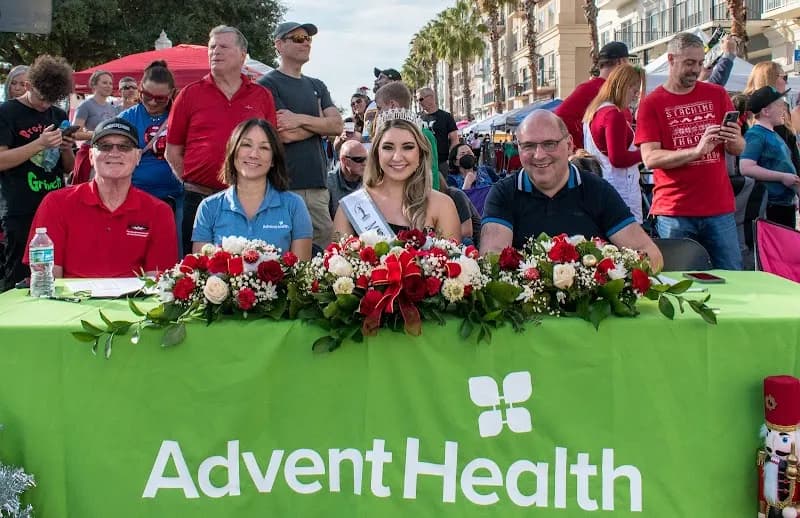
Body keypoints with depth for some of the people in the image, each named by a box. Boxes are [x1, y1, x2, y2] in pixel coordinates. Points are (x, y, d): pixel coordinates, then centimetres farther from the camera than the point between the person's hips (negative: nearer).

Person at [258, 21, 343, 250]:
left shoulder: (317, 86, 20)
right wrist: (320, 122, 3)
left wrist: (301, 119, -9)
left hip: (318, 185, 6)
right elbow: (285, 135, -11)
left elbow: (338, 126, 5)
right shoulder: (268, 84, 0)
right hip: (284, 187, -6)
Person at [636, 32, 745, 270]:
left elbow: (739, 149, 12)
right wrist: (697, 150, -22)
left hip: (720, 208, 3)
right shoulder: (651, 104, 0)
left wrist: (733, 140, -12)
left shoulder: (717, 95, 11)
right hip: (674, 213, -3)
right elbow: (650, 158, -10)